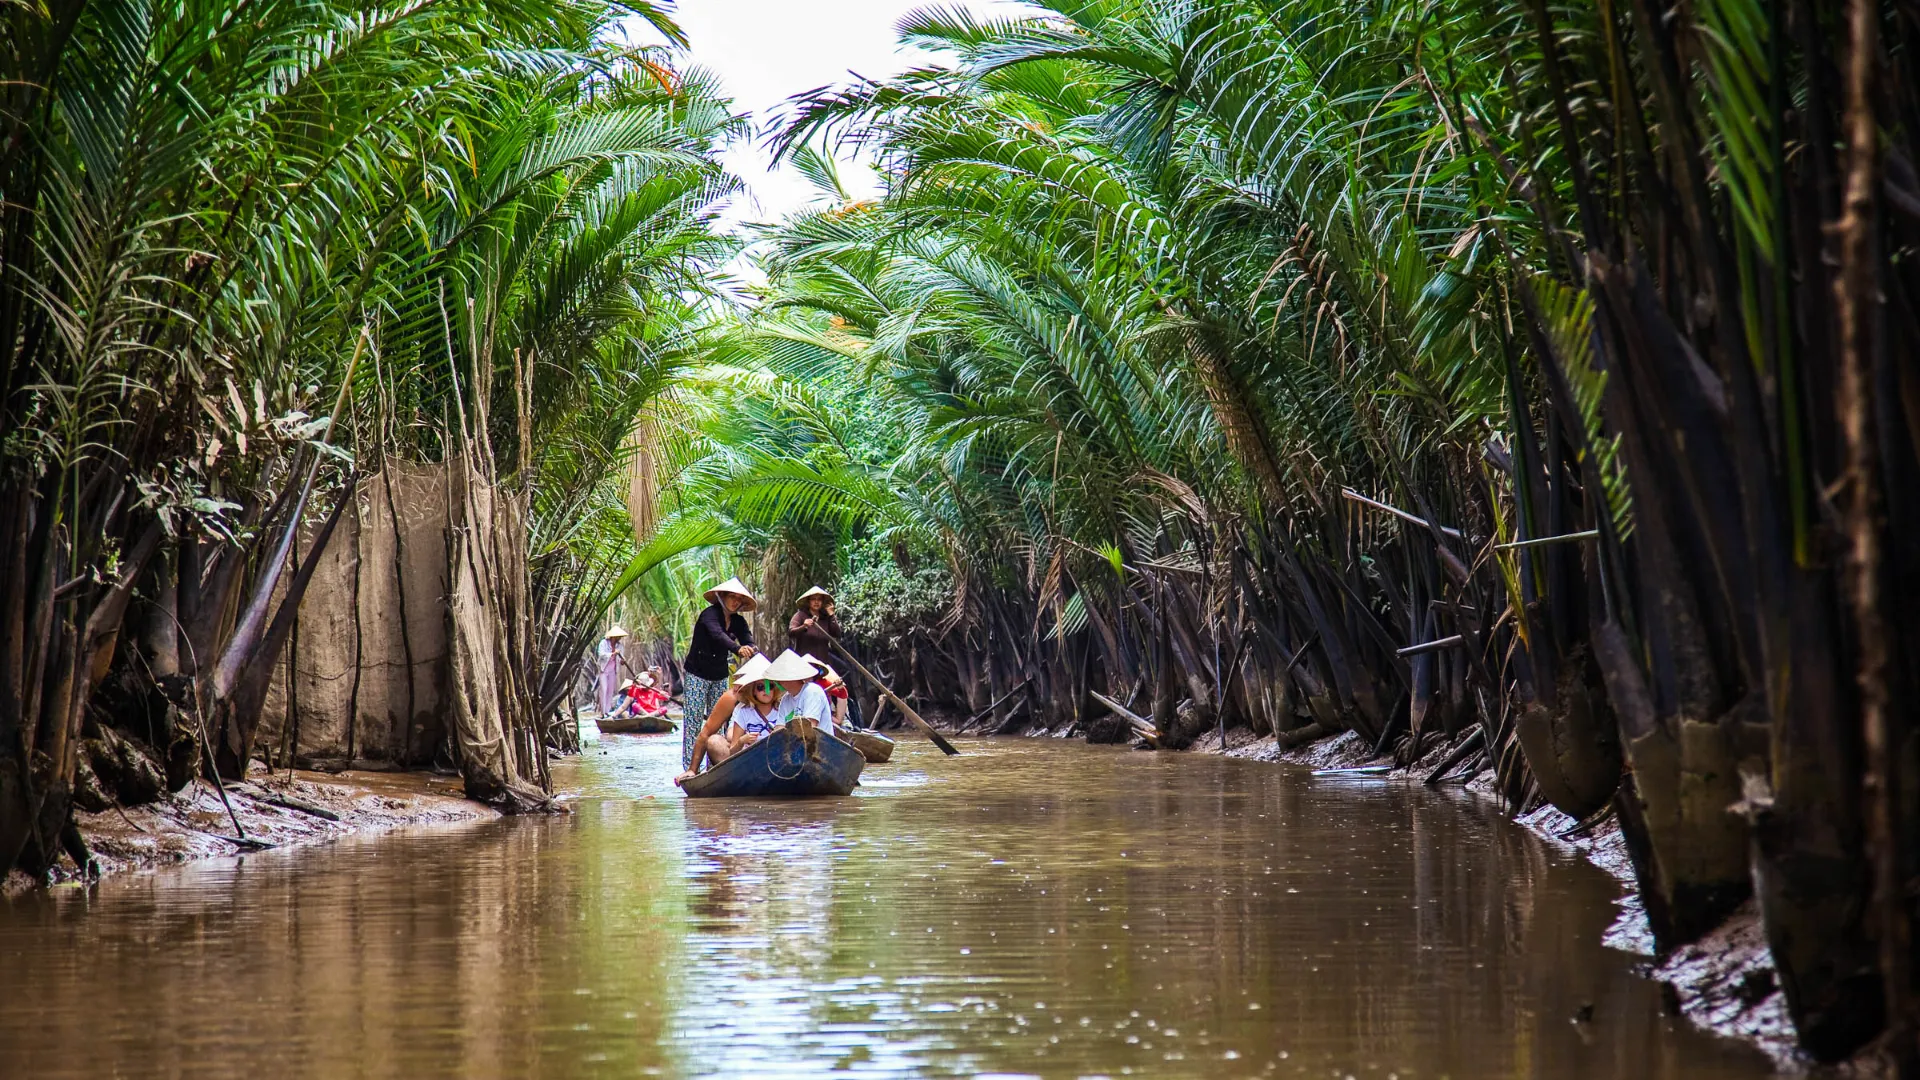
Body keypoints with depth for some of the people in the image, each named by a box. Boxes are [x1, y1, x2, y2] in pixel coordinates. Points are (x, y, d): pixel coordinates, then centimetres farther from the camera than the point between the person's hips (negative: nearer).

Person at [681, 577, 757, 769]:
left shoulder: (738, 622, 3)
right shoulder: (710, 614, -16)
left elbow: (748, 639, -13)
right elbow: (717, 634, -36)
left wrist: (750, 649, -39)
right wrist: (737, 649, -54)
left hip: (720, 677, 6)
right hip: (697, 675, -6)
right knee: (693, 720, -8)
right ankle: (689, 766, -9)